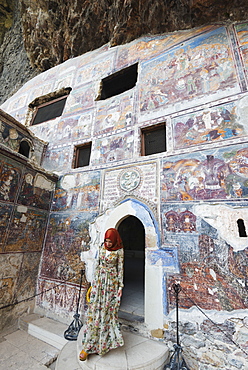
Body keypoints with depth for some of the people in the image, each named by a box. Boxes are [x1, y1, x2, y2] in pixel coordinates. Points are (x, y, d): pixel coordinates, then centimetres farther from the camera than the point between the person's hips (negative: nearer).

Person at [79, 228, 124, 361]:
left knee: (108, 310, 5)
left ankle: (105, 341, 27)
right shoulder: (102, 247, 1)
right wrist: (95, 280, 12)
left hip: (112, 281, -3)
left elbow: (120, 268, -5)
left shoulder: (119, 251, -10)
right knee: (95, 309, 3)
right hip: (99, 279, 3)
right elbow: (98, 263, 9)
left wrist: (120, 286, -5)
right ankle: (88, 346, 16)